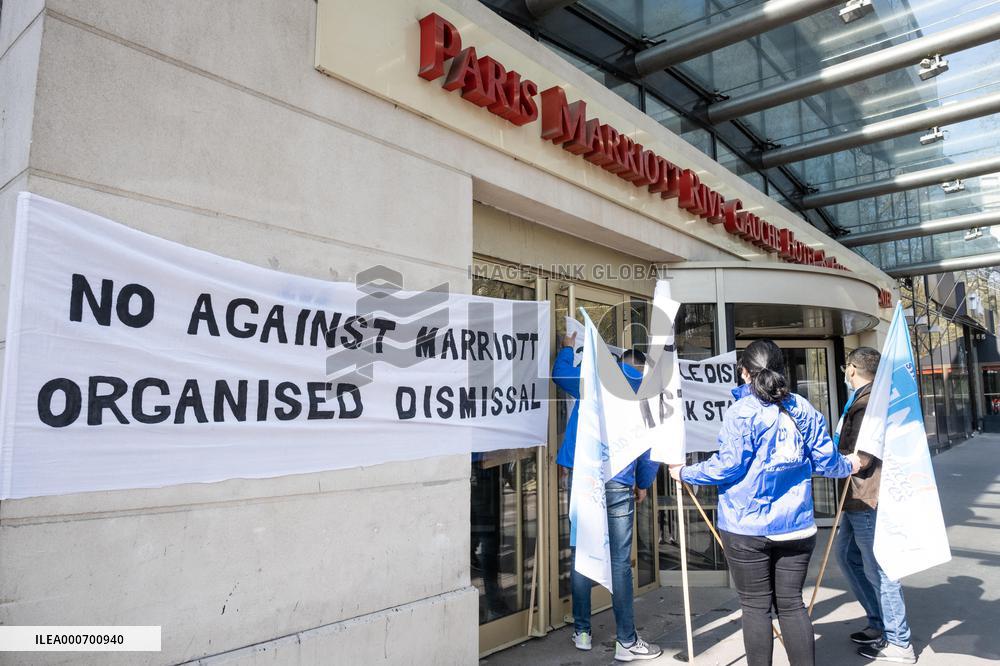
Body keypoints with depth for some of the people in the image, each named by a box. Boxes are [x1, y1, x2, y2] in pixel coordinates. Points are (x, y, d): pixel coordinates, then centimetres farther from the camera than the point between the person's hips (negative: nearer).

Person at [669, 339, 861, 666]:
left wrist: (686, 473, 0)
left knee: (756, 606, 6)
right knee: (791, 603, 14)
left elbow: (729, 465, -14)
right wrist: (848, 466, 31)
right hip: (796, 526, 5)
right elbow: (825, 460, 8)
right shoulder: (804, 409, 4)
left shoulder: (742, 411, -12)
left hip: (748, 528, -5)